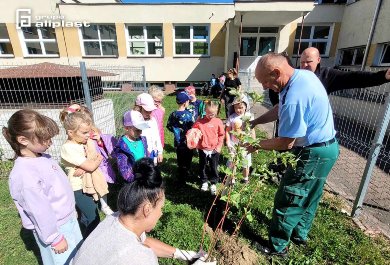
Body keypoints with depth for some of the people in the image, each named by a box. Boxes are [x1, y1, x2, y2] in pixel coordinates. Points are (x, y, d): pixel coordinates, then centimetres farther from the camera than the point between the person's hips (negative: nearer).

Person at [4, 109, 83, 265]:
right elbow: (41, 212, -23)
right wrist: (55, 238, -13)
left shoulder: (43, 158, -4)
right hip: (54, 228, -7)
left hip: (70, 220, 8)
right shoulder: (24, 174, -29)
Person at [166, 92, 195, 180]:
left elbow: (169, 126, 4)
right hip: (187, 141, -4)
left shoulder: (173, 114, -6)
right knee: (188, 157, 15)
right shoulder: (188, 114, -19)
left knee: (180, 158, 18)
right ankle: (185, 173, 26)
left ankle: (181, 175, 32)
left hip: (178, 141, 5)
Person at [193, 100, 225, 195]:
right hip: (203, 149, 1)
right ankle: (204, 182, 36)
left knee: (214, 168, 10)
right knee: (202, 166, 16)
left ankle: (213, 183, 29)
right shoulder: (199, 121, -6)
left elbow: (221, 135, 1)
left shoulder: (218, 122, -5)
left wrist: (219, 146, -4)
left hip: (214, 149, -1)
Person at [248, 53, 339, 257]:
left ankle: (278, 247, 25)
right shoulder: (304, 75, 1)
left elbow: (286, 143, -24)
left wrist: (256, 145, -11)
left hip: (313, 154, -10)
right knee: (309, 197, 24)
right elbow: (280, 110, 9)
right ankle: (299, 234, 45)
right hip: (326, 148, 10)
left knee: (287, 200, 5)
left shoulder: (294, 98, -31)